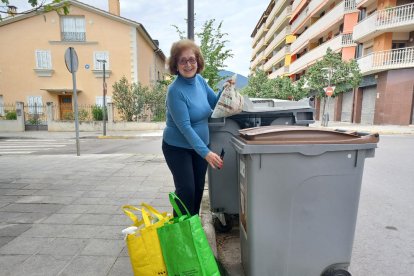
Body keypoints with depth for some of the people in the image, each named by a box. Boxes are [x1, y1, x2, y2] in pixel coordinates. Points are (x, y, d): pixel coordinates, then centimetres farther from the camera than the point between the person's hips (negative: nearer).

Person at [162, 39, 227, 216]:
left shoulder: (200, 80, -3)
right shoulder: (175, 91, -23)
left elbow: (214, 103, 11)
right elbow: (185, 127, -27)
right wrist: (206, 153, -31)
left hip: (200, 145, 7)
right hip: (178, 148, -7)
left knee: (198, 188, 17)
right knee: (186, 190, -1)